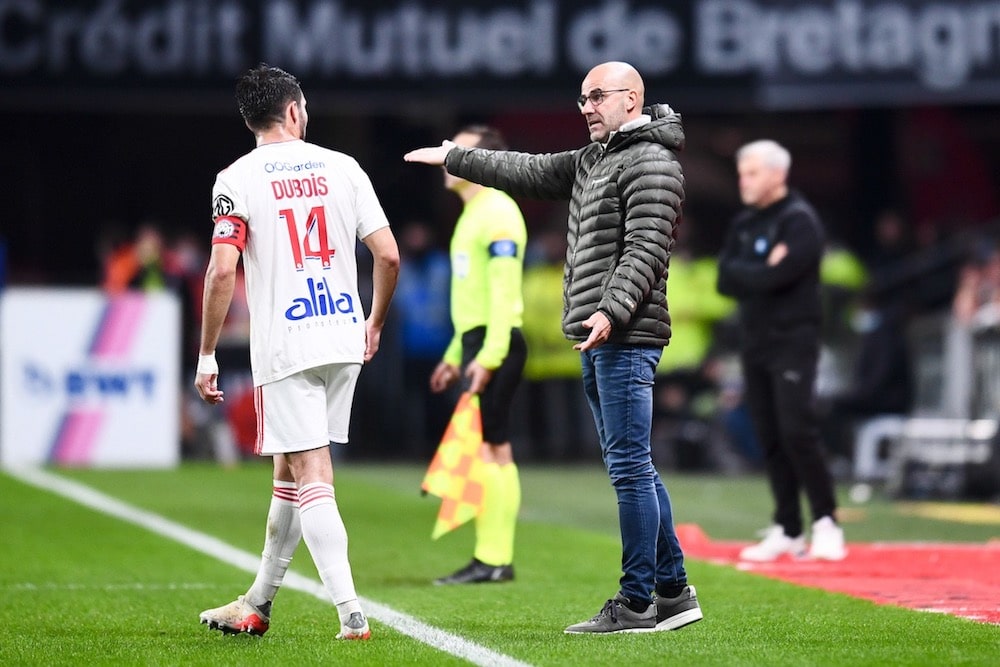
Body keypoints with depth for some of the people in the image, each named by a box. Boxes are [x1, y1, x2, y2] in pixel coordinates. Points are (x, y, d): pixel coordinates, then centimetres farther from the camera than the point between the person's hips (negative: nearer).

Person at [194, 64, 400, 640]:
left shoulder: (237, 180, -5)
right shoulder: (342, 168, 5)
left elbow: (222, 272, -13)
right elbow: (389, 255, 3)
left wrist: (207, 355, -5)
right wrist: (376, 322, 19)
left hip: (285, 349, -4)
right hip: (345, 342, 4)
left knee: (311, 478, -5)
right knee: (290, 472, 16)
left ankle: (352, 614, -16)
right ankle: (258, 604, 27)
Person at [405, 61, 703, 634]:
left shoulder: (652, 163, -9)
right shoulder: (593, 160, 21)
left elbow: (646, 248, -18)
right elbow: (529, 172, 31)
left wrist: (612, 311, -28)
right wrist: (454, 157, 36)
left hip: (626, 339, -10)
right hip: (598, 341, 10)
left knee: (631, 467, -9)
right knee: (633, 468, 11)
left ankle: (637, 603, -7)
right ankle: (675, 592, 16)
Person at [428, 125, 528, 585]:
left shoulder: (498, 214, -12)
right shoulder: (472, 214, 19)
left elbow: (503, 292, -20)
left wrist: (488, 356, -25)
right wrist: (456, 354, 25)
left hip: (496, 345, -10)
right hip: (478, 343, 10)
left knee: (484, 448, -11)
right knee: (494, 450, 9)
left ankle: (492, 559, -12)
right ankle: (496, 558, 10)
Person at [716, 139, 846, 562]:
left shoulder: (799, 221, -8)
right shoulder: (743, 224, 15)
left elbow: (775, 278, -21)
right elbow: (726, 281, 3)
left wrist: (744, 275, -6)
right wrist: (762, 272, -9)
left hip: (793, 341, -7)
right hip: (754, 343, 7)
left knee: (797, 431, -14)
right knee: (770, 439, 6)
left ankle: (826, 522, -6)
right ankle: (787, 530, 10)